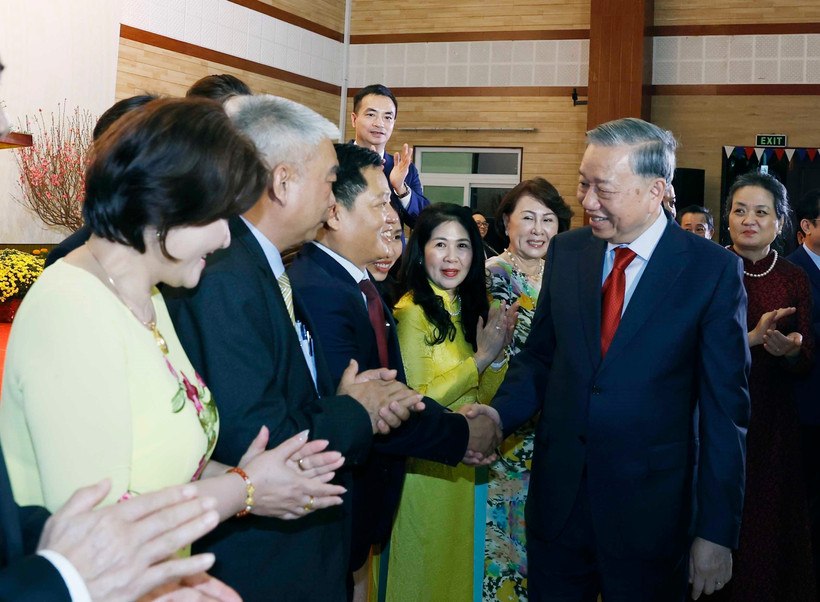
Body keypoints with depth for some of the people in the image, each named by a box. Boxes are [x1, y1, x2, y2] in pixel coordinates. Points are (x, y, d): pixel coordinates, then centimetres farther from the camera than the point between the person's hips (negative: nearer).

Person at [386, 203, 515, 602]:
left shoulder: (471, 309, 7)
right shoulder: (410, 312, -16)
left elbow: (481, 397, 9)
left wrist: (500, 351, -9)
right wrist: (481, 358, -20)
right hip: (422, 462, -7)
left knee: (457, 562, 20)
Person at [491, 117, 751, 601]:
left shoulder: (714, 269, -9)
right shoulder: (566, 251, 3)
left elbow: (725, 407, -8)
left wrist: (718, 531, -9)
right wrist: (497, 416, -10)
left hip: (650, 512, -3)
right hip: (558, 500, 4)